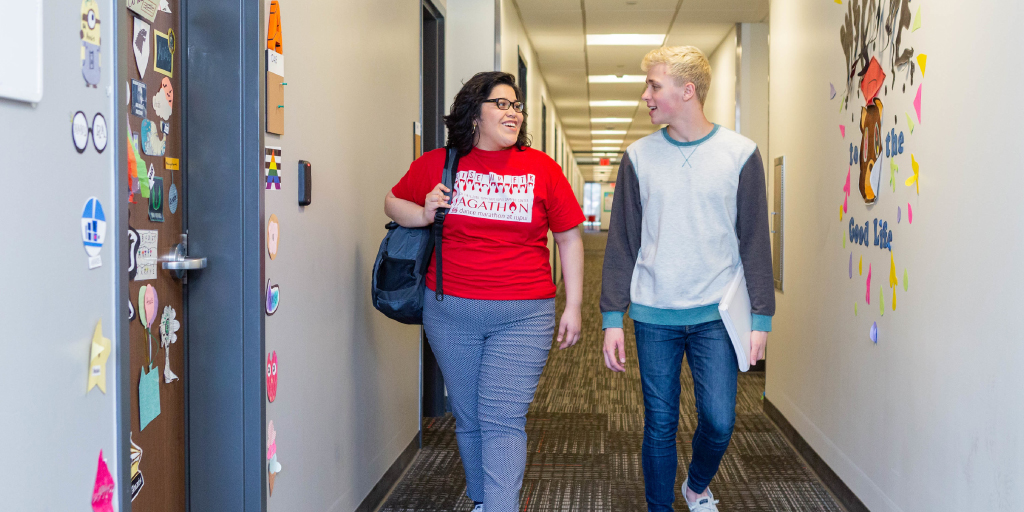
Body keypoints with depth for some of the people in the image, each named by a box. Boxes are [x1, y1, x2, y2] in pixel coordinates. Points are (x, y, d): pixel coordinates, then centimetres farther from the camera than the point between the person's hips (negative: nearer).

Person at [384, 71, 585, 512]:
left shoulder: (541, 168, 1)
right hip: (451, 314, 2)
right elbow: (393, 202, 17)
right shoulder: (436, 165, 2)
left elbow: (569, 238, 6)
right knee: (468, 419, 13)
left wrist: (573, 306, 4)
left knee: (503, 421, -7)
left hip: (523, 316, -2)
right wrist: (424, 214, -6)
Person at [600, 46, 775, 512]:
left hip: (716, 315, 0)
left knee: (719, 421, 1)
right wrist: (612, 316, -1)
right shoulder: (639, 157, 2)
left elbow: (755, 241, 1)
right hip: (654, 316, 1)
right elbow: (621, 242, 4)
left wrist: (761, 316, -2)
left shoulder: (739, 154, -1)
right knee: (660, 424, 6)